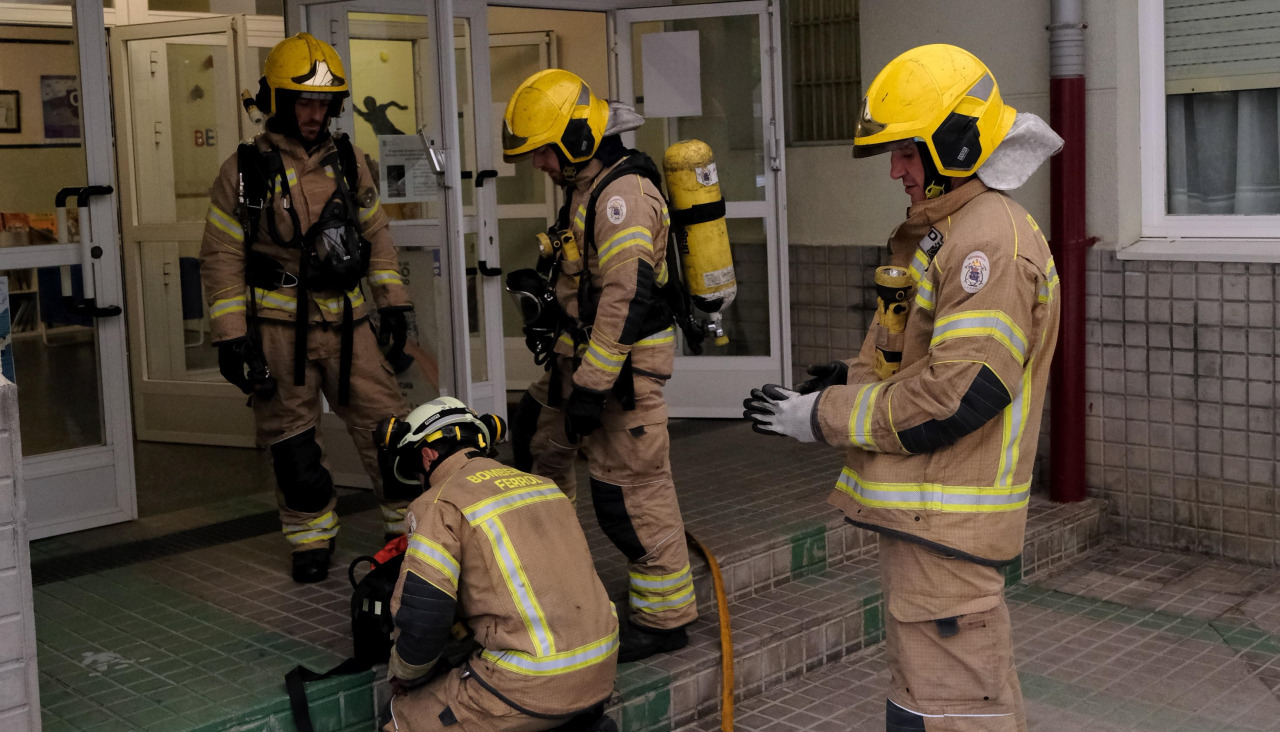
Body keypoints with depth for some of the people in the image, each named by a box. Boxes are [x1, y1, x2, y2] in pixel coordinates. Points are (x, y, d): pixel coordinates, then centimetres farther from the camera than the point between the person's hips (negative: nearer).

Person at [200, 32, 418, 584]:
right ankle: (312, 539, 24)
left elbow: (375, 234, 15)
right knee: (293, 443, 7)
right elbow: (222, 258, -3)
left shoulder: (347, 161, 7)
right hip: (279, 326, -2)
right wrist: (231, 337, -8)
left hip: (345, 321, 3)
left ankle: (411, 527, 17)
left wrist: (392, 303, 11)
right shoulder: (245, 171, -5)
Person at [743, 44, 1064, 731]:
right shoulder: (947, 231, 16)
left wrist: (826, 416, -17)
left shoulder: (991, 241, -19)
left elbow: (959, 393, -25)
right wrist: (856, 376, 5)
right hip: (922, 509, 11)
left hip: (946, 519, -11)